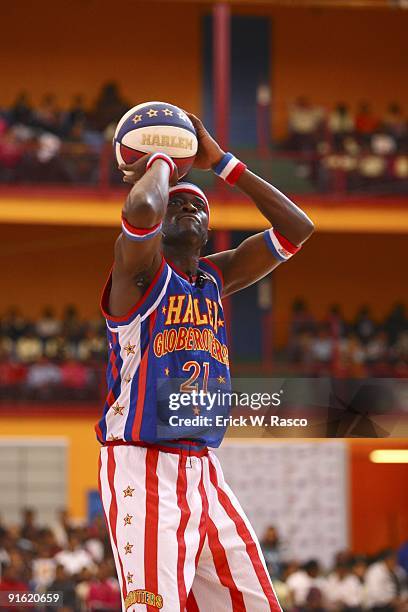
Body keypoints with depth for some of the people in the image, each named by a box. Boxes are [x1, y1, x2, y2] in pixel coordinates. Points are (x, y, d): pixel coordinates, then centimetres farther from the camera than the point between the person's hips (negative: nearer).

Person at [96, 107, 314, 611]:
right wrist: (160, 162, -5)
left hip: (203, 472, 7)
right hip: (143, 466, -7)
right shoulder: (138, 267, -3)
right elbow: (142, 211, -27)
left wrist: (219, 162, 12)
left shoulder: (216, 277, 17)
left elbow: (296, 227, 16)